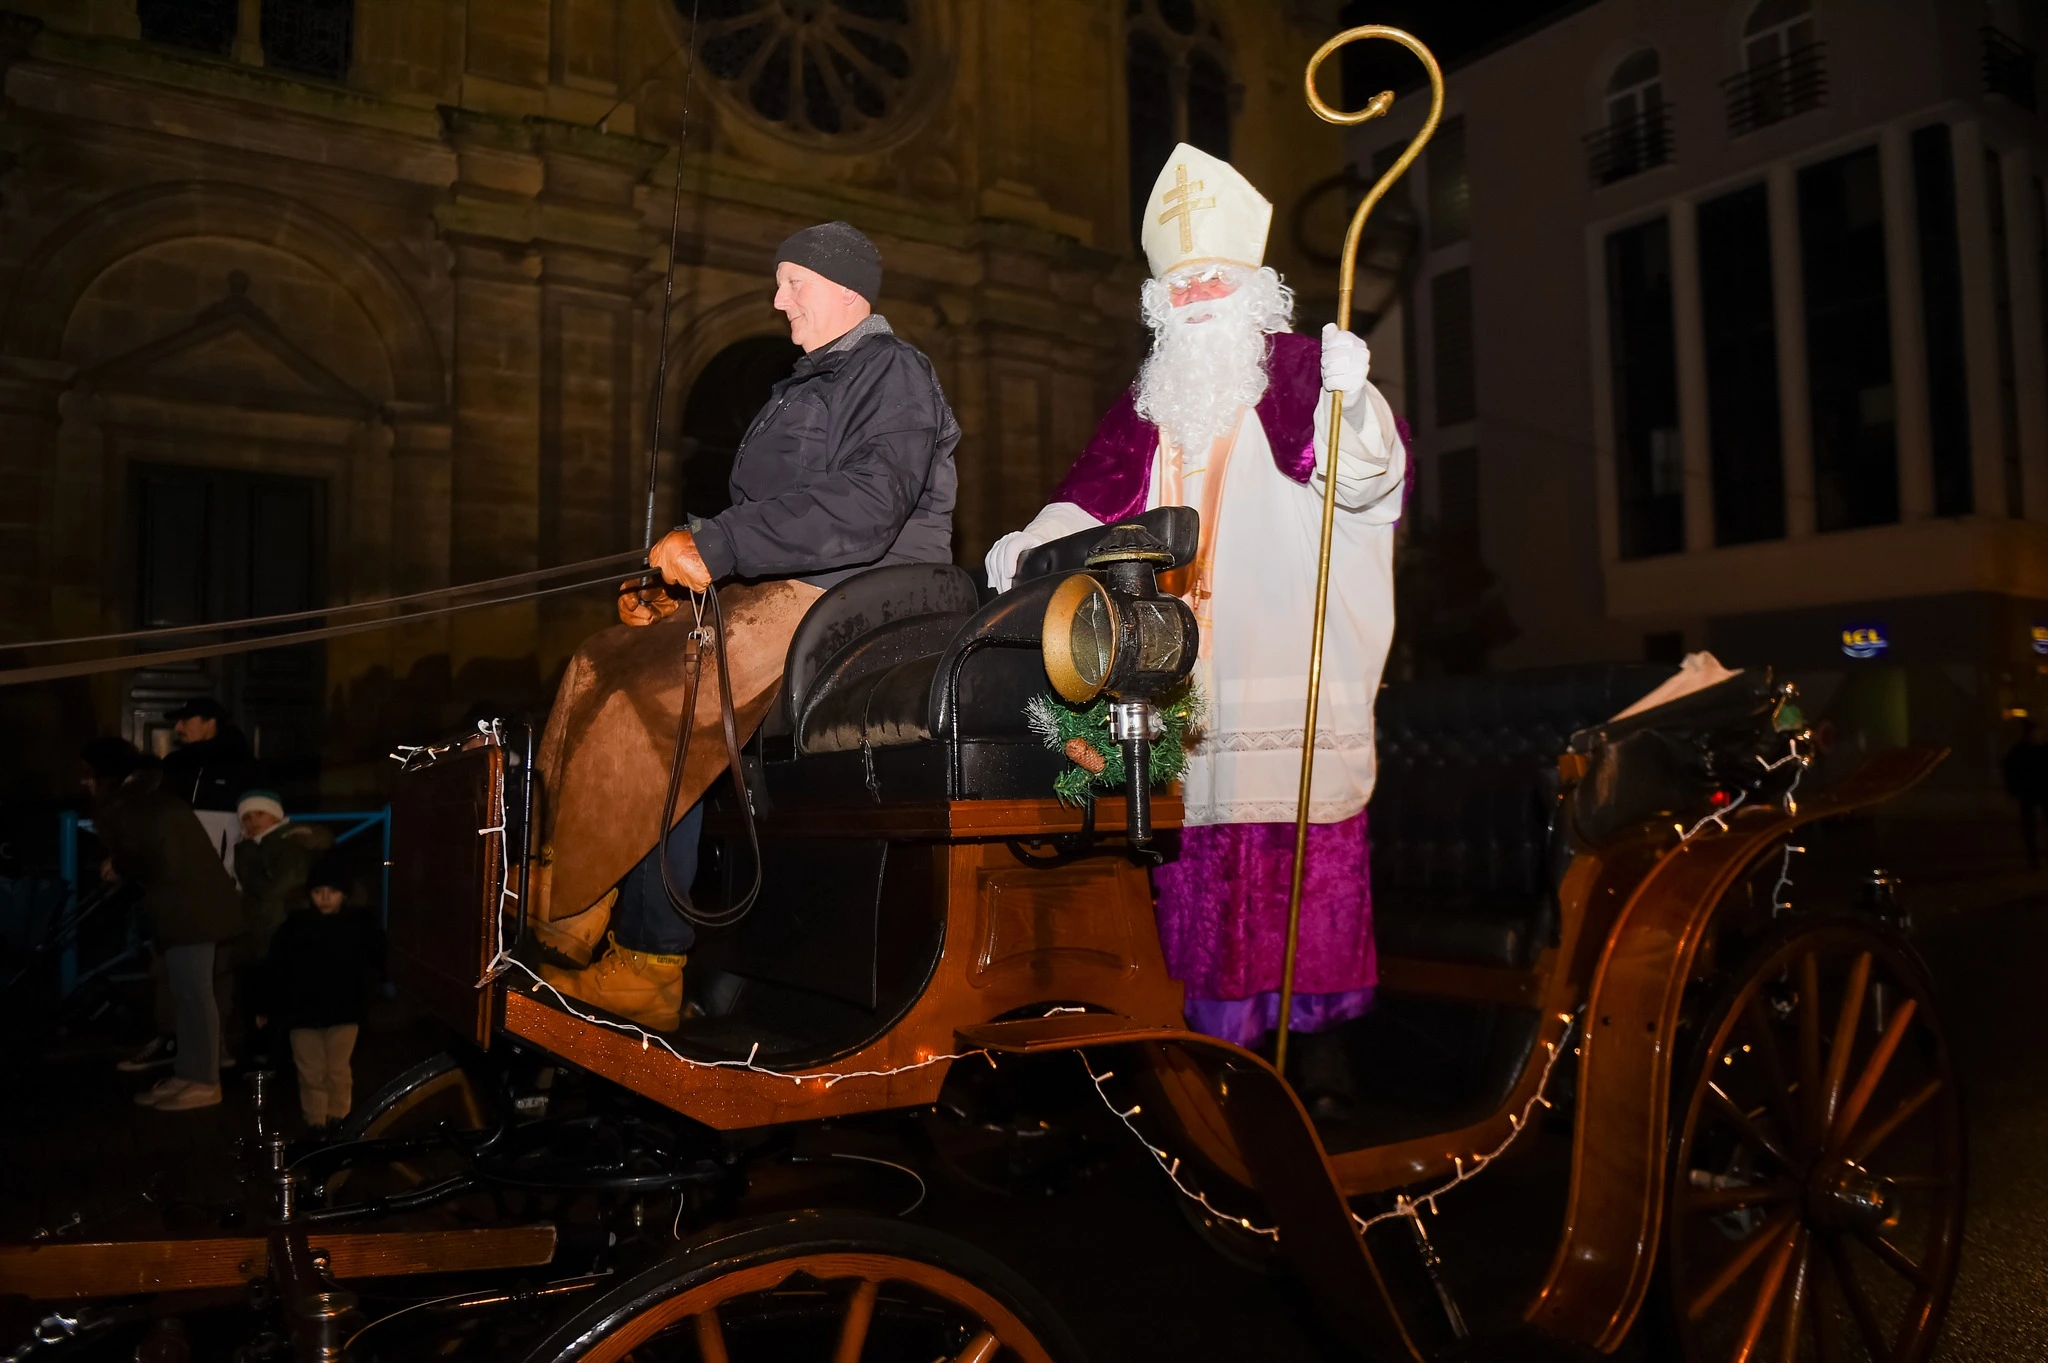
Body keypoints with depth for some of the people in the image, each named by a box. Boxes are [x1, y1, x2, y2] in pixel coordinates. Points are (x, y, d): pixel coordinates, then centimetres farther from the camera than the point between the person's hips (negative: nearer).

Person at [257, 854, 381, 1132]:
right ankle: (315, 1124, 23)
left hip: (343, 1011, 0)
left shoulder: (359, 924, -8)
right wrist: (265, 1008, 0)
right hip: (303, 1012, 1)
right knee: (311, 1074, 10)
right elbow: (274, 968, -3)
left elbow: (375, 958, 6)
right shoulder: (295, 925, -8)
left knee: (338, 1072, 9)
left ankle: (338, 1123, 25)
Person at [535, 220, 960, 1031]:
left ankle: (645, 964, -15)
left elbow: (864, 510, -20)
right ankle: (573, 914, -8)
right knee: (604, 666, -4)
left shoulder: (893, 371, -3)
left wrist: (714, 545, -22)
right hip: (781, 601, 9)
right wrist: (678, 587, 7)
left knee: (664, 706, -23)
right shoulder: (807, 386, 27)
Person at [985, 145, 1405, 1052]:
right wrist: (1033, 540, 3)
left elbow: (1363, 475, -9)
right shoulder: (1153, 399, 21)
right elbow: (1098, 493, 19)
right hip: (1183, 675, 4)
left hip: (1287, 664, -4)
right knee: (1198, 841, 1)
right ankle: (1218, 1018, 9)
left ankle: (1307, 1005, 3)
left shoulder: (1298, 373, 5)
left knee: (1293, 838, -9)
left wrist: (1350, 398, -28)